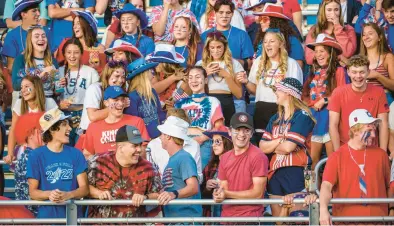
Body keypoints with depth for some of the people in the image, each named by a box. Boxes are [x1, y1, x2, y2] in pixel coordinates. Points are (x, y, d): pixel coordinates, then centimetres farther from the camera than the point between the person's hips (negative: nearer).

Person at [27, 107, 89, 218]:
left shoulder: (75, 154, 6)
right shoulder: (36, 156, 1)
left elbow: (84, 188, 3)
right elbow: (33, 192, 1)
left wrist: (68, 195, -15)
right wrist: (49, 194, -18)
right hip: (47, 215, -2)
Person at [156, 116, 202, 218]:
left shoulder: (184, 158, -11)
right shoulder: (172, 160, 19)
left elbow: (193, 187, -24)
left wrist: (174, 194, -41)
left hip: (187, 216, -10)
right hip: (171, 217, 10)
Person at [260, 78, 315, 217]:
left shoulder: (302, 116, -6)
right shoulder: (275, 119, 16)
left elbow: (288, 147, -15)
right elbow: (262, 147, 6)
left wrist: (272, 145, 4)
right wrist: (281, 140, -10)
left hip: (296, 174, -7)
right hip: (275, 175, 7)